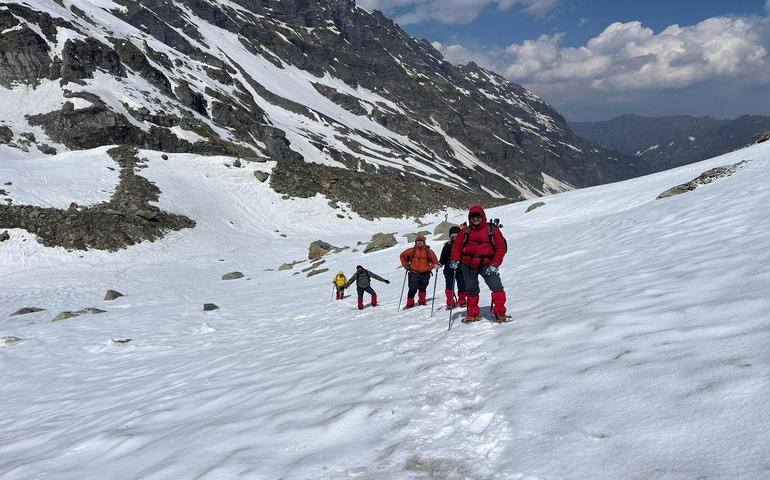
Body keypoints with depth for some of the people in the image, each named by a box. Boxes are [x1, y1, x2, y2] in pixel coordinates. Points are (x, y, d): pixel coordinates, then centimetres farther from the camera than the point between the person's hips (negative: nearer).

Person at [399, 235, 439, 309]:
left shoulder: (428, 251, 2)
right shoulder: (412, 251, 2)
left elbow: (435, 262, 7)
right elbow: (402, 256, 16)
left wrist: (428, 268, -7)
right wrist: (406, 265, 9)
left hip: (425, 274, 1)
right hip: (414, 274, -1)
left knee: (422, 288, 10)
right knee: (412, 289, -4)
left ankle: (422, 301, 26)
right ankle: (410, 303, 5)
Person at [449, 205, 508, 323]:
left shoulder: (492, 230, -4)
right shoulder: (465, 231, 2)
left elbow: (501, 248, -4)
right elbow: (457, 246, 9)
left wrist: (494, 265, -13)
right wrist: (455, 260, -8)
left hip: (486, 265, -3)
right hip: (468, 265, 3)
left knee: (496, 286, -19)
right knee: (471, 289, 11)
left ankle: (500, 313, -12)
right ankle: (473, 314, 26)